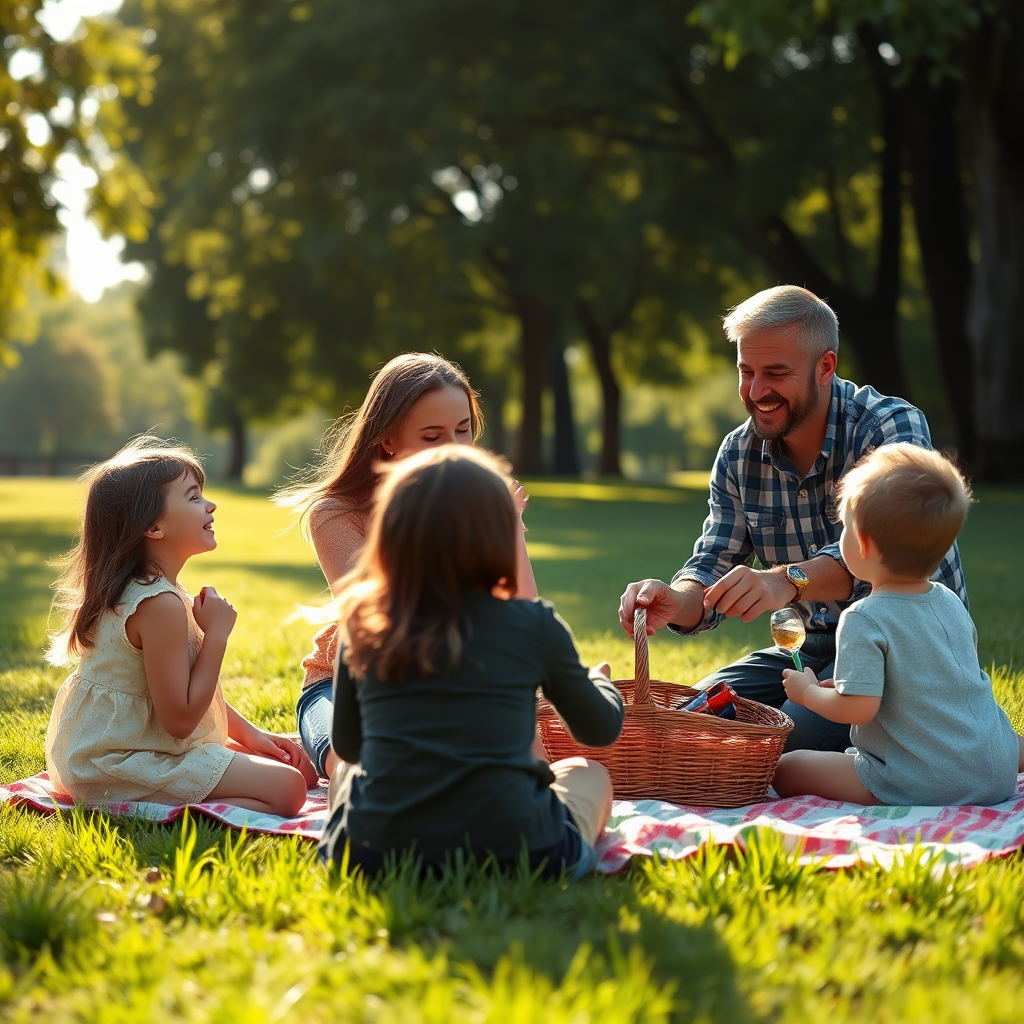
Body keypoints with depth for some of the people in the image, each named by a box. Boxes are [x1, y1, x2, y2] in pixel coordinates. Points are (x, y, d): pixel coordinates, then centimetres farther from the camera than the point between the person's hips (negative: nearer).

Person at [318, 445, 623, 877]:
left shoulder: (362, 629, 3)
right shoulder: (534, 627, -1)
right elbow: (601, 729, 16)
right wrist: (601, 681, 40)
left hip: (374, 856, 2)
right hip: (511, 854, -2)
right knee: (590, 775, 29)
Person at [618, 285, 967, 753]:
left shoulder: (892, 427, -17)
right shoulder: (738, 455, 1)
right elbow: (714, 570, -2)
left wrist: (789, 581, -51)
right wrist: (674, 601, -27)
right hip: (816, 645, 6)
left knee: (797, 738, -26)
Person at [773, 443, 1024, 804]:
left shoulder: (864, 620, -17)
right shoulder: (951, 603, 8)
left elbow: (857, 708, -22)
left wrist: (807, 691, -2)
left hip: (924, 785, -7)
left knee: (785, 770, -3)